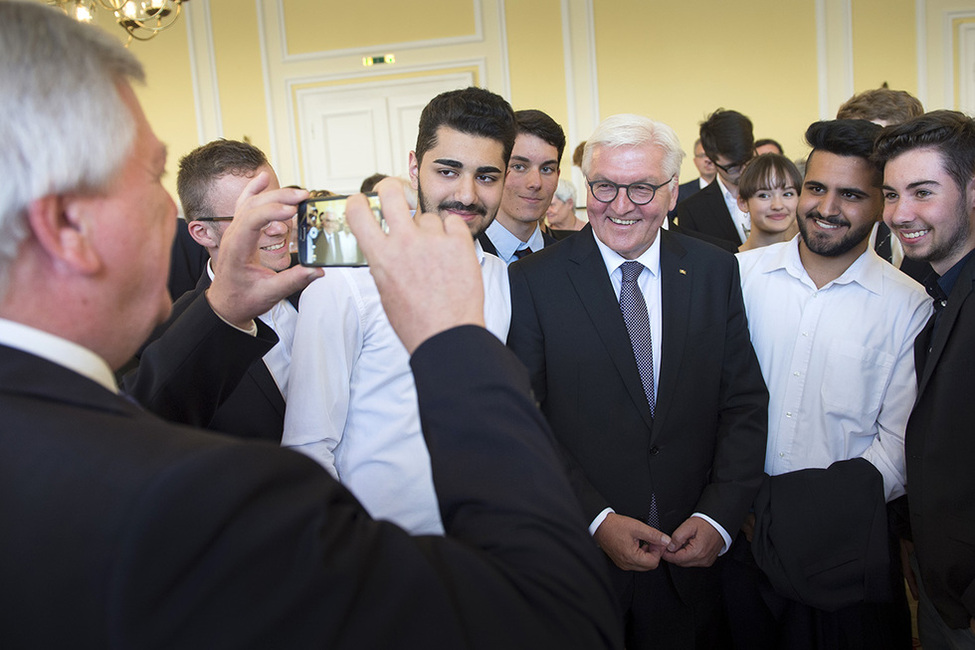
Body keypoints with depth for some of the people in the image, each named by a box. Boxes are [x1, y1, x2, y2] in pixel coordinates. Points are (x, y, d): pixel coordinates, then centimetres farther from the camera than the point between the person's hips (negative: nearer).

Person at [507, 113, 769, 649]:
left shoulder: (715, 272, 0)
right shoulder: (534, 282, -8)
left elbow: (745, 403, 1)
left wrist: (718, 515, -9)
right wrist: (597, 518, -16)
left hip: (692, 552, 2)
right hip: (578, 551, -2)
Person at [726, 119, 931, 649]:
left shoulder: (909, 306, -6)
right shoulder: (743, 274, -2)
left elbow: (900, 439, -5)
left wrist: (839, 509, -13)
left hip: (846, 543, -1)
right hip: (742, 526, 2)